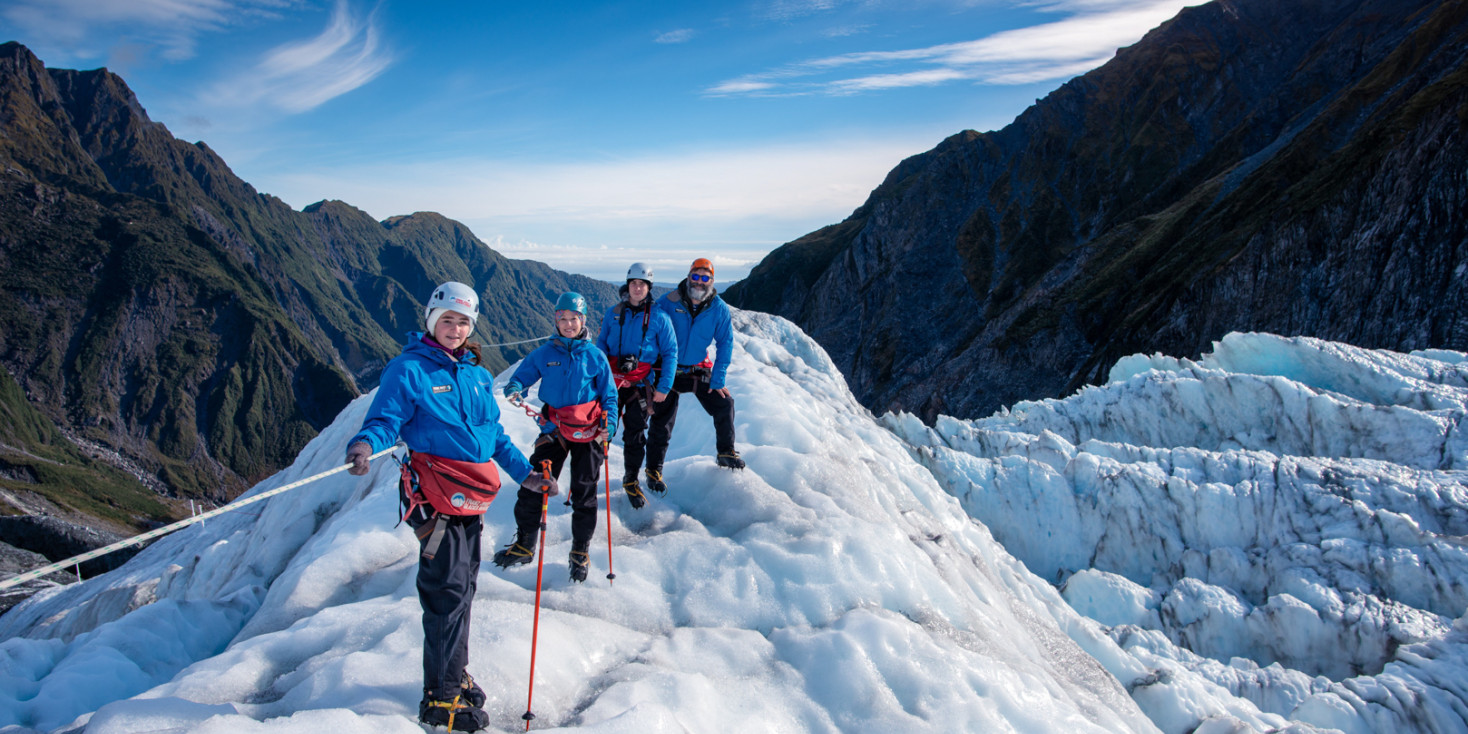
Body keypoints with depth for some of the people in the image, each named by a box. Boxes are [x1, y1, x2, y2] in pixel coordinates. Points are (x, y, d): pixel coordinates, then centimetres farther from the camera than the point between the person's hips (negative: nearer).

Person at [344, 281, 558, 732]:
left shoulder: (476, 373, 16)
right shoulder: (409, 369, -6)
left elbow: (494, 435, 22)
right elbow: (385, 420, -12)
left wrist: (525, 474, 18)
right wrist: (364, 444, -34)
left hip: (474, 496, 7)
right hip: (436, 497, -7)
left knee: (463, 586, 17)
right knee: (448, 592, -7)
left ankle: (454, 673, 33)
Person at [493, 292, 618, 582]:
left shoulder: (594, 355, 0)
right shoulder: (545, 353, 2)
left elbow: (609, 395, 4)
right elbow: (521, 376, 8)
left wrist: (609, 424, -10)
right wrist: (514, 390, -15)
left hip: (588, 432, -1)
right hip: (554, 429, 1)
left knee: (584, 494, 6)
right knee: (532, 485, 0)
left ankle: (580, 552, 24)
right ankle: (524, 544, 21)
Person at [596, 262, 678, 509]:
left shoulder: (659, 317, 0)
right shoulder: (613, 313, 7)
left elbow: (670, 352, 1)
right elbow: (601, 344, 13)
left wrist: (663, 387, -5)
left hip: (641, 385, -1)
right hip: (611, 381, 1)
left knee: (635, 435, 4)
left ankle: (631, 480, 22)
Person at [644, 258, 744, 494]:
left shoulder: (719, 309, -7)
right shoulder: (668, 302, -13)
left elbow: (725, 344, -3)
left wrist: (718, 380, -9)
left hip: (698, 369, 2)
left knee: (724, 403, -9)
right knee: (661, 422, 0)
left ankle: (726, 453, 13)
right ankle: (654, 470, 17)